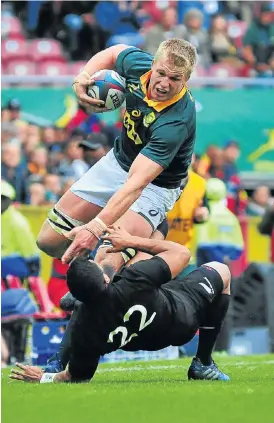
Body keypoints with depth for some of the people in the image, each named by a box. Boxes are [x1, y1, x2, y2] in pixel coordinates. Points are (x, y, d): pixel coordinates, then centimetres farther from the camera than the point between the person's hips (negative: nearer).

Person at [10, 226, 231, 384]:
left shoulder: (83, 332, -36)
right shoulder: (135, 282, -45)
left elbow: (76, 376, -19)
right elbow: (182, 253, -28)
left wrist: (44, 378, -6)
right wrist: (131, 241, -22)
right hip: (183, 316, -4)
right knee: (220, 271, 23)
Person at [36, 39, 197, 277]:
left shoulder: (176, 122, -37)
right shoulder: (138, 64, -19)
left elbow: (136, 183, -44)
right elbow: (112, 53, 7)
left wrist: (95, 228, -54)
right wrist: (81, 80, -13)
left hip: (156, 185, -6)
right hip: (118, 161, 6)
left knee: (107, 263, -29)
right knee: (49, 240, 1)